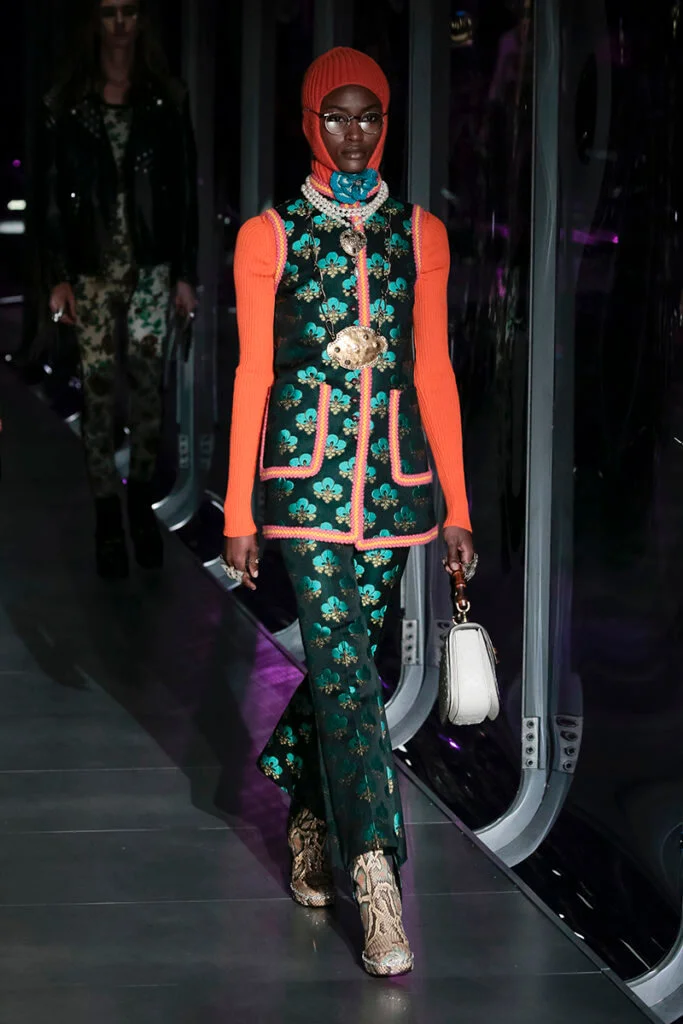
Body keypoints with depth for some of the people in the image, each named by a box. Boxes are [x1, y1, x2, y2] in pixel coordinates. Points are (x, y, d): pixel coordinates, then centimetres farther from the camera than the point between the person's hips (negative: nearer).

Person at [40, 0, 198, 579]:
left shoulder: (166, 99, 4)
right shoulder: (67, 104, 3)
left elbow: (186, 189, 4)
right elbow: (54, 194, 3)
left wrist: (185, 273, 0)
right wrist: (59, 277, -3)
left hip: (153, 264, 0)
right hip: (93, 266, 0)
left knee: (148, 383, -1)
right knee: (99, 387, 1)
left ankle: (142, 502, 12)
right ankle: (108, 518, 8)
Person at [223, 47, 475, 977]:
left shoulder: (418, 235, 9)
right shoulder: (270, 236, 3)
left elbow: (434, 371, 9)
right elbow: (253, 373, 2)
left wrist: (455, 504, 6)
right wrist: (239, 514, 0)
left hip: (394, 471, 3)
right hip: (306, 465, -3)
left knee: (343, 653, 8)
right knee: (345, 662, -11)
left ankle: (307, 812, 33)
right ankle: (377, 880, -14)